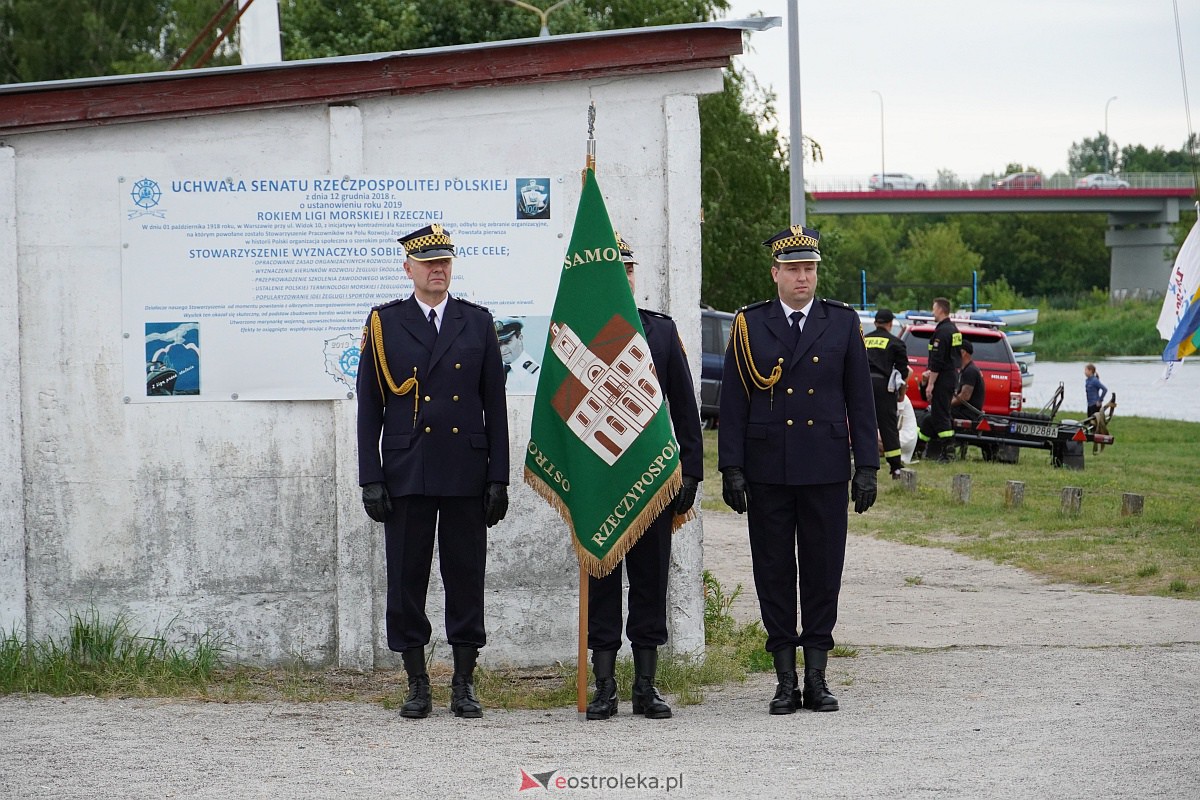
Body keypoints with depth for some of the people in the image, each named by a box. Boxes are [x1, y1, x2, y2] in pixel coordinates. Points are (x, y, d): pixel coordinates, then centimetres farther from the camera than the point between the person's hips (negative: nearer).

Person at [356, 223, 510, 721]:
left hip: (467, 473, 1)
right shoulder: (384, 323, 6)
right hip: (407, 474, -1)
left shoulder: (477, 323, 9)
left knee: (466, 578, 3)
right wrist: (370, 478, -3)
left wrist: (498, 478, 2)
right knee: (406, 580, 1)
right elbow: (369, 407, 4)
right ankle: (417, 685, 10)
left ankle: (464, 685, 11)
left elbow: (495, 405, 8)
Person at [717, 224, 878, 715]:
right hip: (767, 471, 0)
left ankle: (816, 678, 10)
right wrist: (731, 468, -3)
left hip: (825, 471, 0)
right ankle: (785, 680, 9)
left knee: (823, 572, 2)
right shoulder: (749, 325, 4)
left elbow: (860, 399, 7)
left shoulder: (842, 322, 7)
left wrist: (867, 466, 1)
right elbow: (733, 403, 3)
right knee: (773, 574, 2)